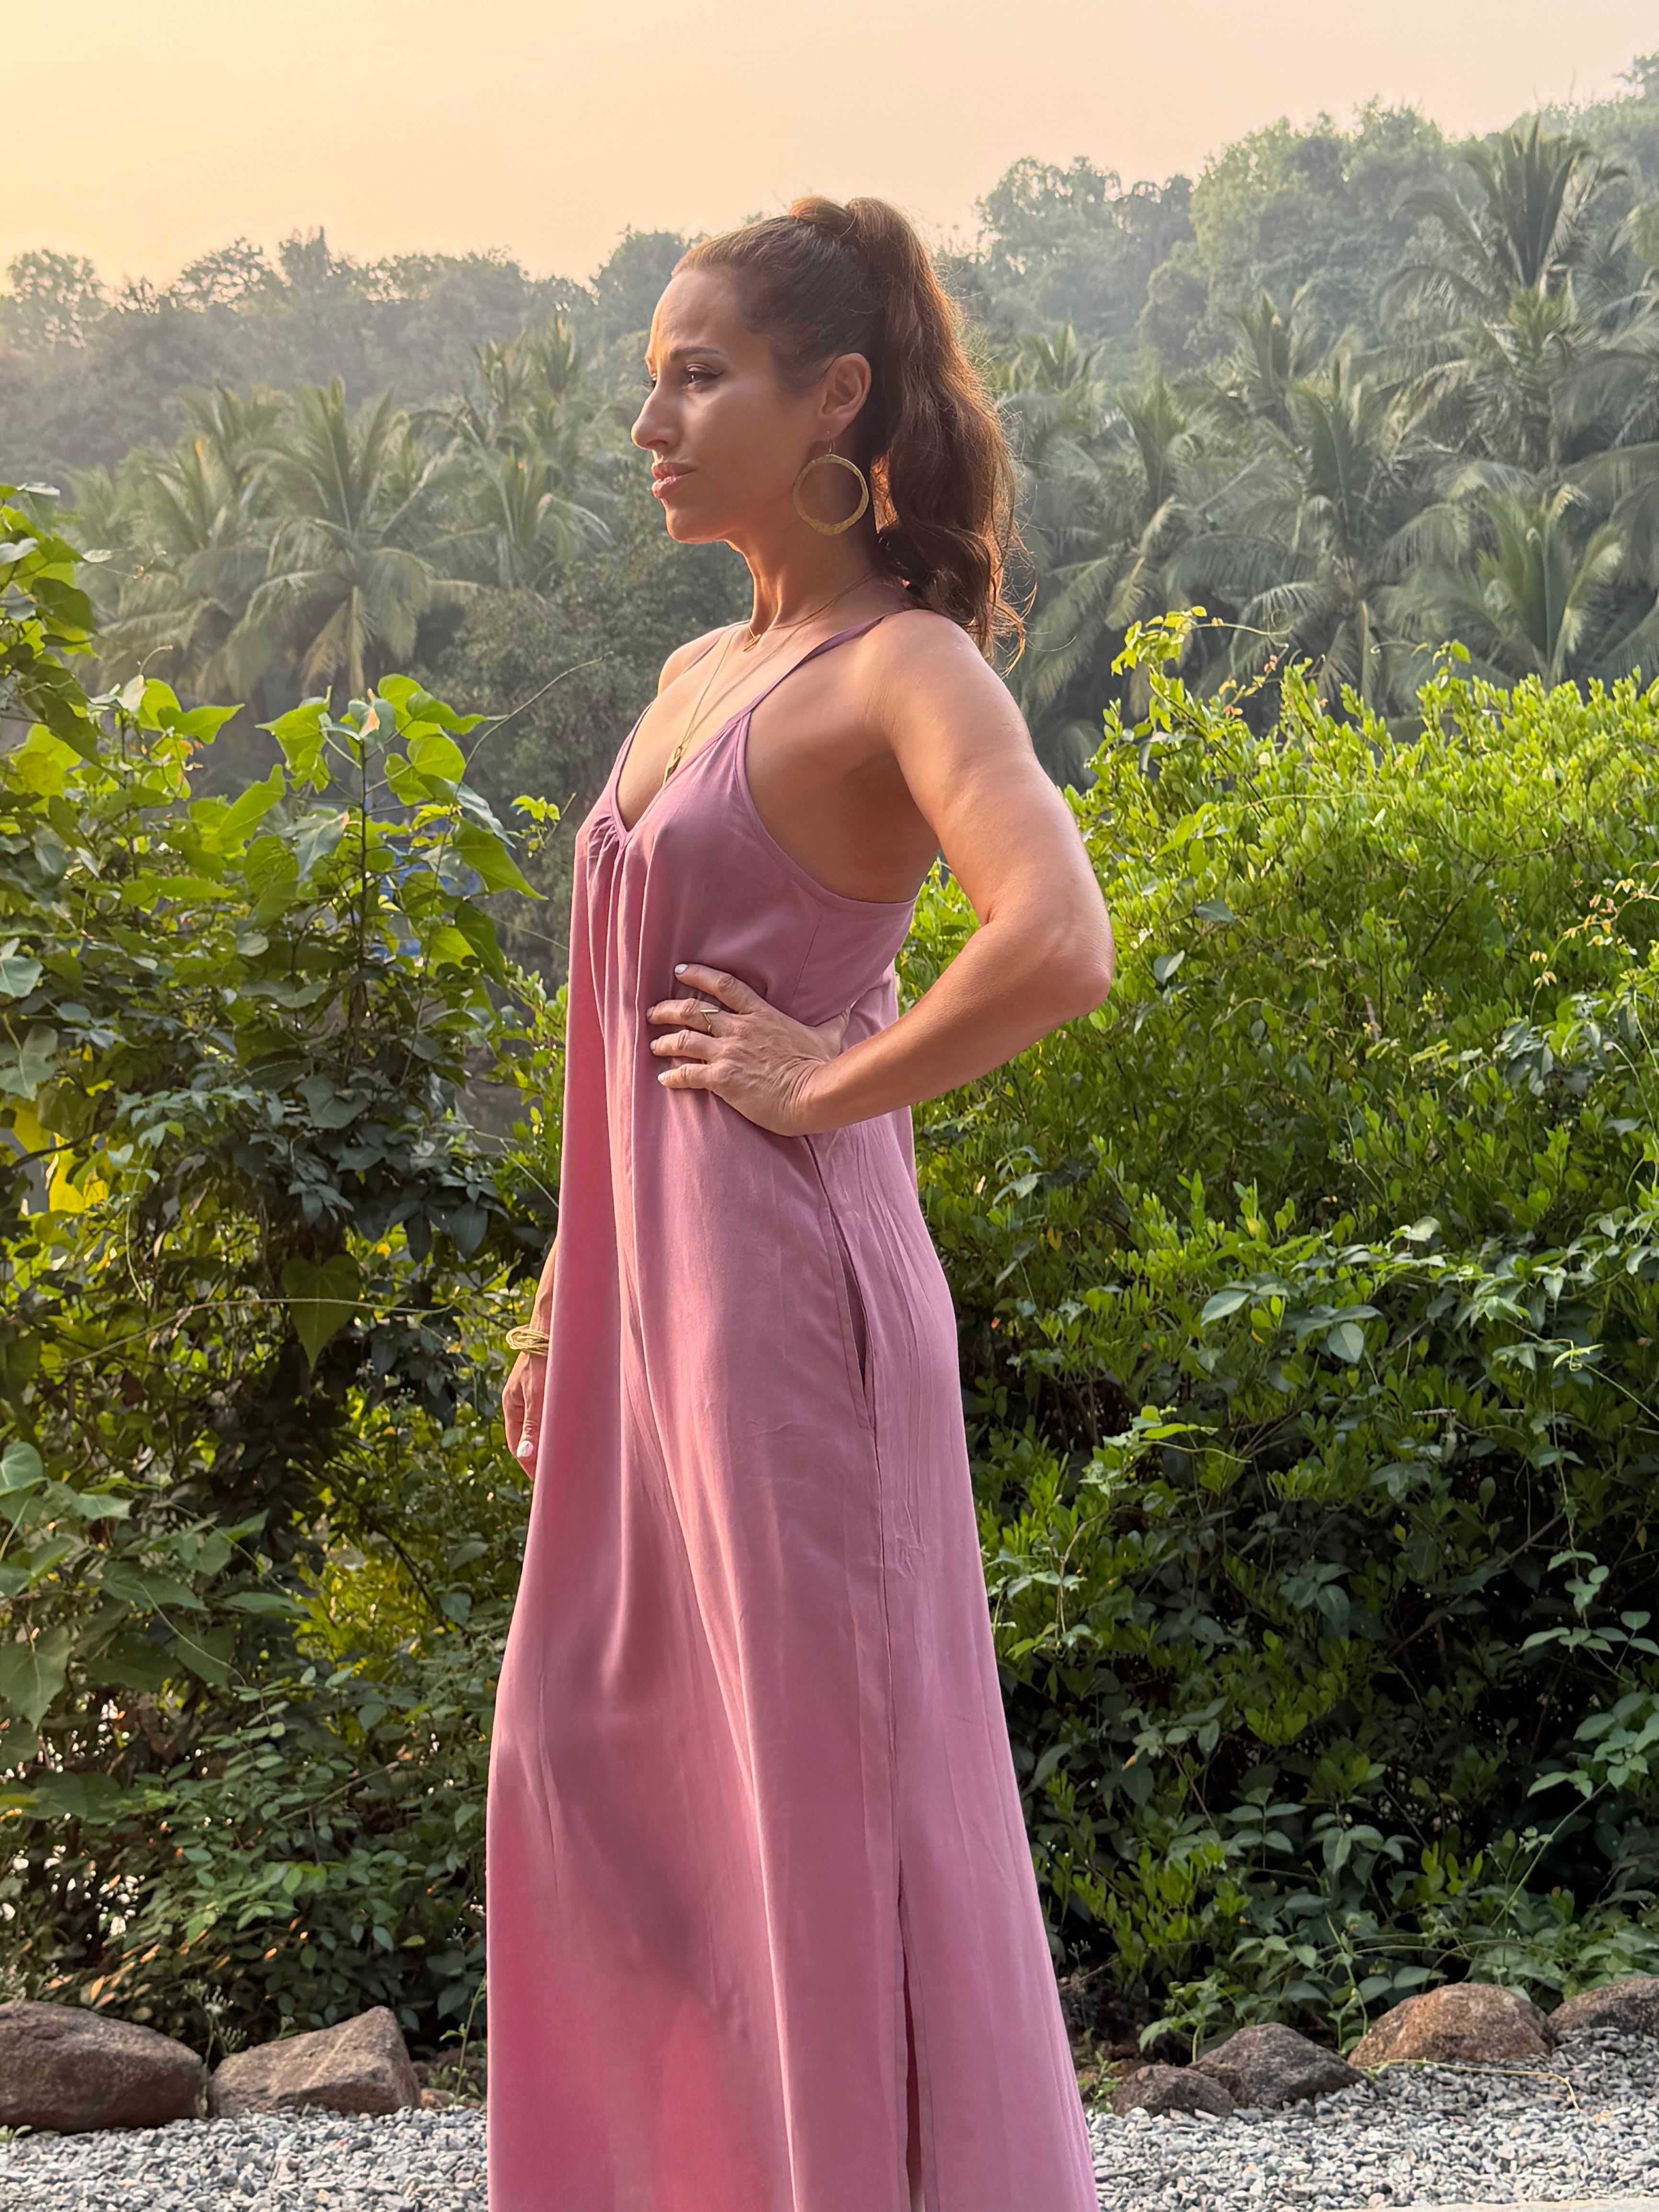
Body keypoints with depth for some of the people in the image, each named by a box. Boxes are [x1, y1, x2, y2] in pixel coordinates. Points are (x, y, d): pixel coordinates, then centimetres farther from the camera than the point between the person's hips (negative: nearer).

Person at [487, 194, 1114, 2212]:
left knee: (827, 1784, 1)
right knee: (590, 1761, 16)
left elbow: (1057, 948, -30)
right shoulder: (699, 674, 14)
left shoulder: (905, 667, -12)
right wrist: (567, 1300, 20)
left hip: (787, 1294, -9)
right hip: (653, 1307, 9)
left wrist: (828, 1084, -18)